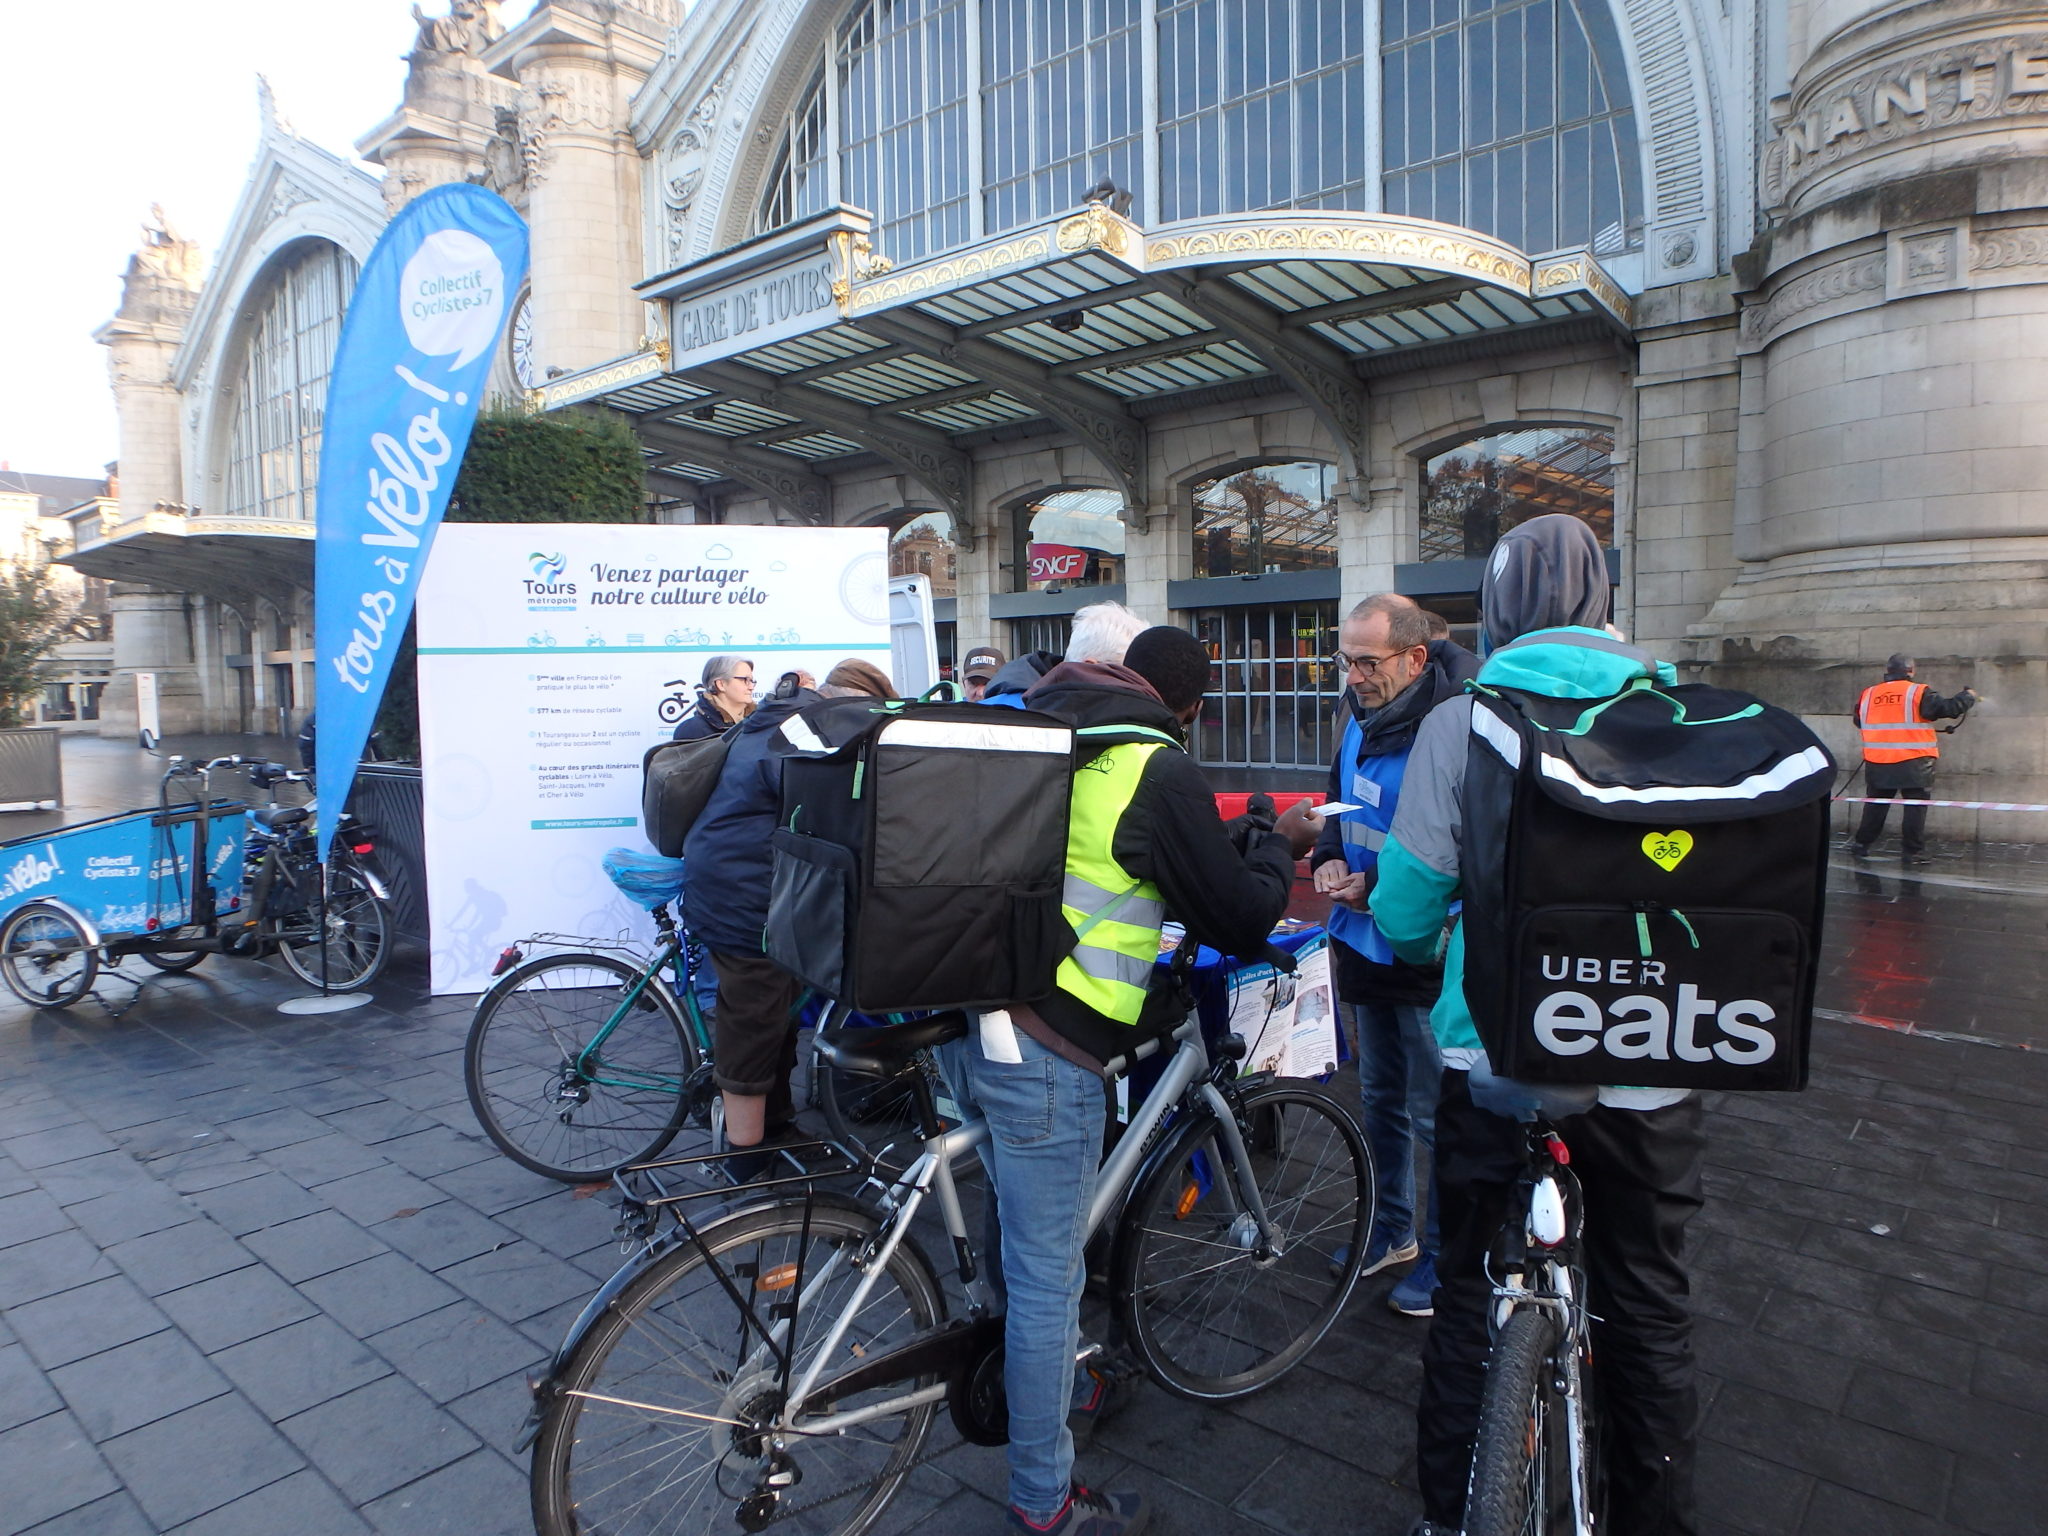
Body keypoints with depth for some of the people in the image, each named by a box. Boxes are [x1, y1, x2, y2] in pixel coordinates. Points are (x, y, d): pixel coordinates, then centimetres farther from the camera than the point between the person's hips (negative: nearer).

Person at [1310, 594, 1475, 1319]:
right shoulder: (1362, 719, 5)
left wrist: (1376, 887, -25)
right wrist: (1330, 857, 0)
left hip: (1428, 954, -9)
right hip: (1366, 945, 9)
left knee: (1436, 1113, 6)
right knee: (1381, 1096, 22)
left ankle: (1444, 1256, 26)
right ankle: (1392, 1229, 40)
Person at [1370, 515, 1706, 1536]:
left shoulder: (1460, 720, -9)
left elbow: (1404, 908, -8)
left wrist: (1423, 954, 15)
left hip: (1494, 1058, -1)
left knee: (1469, 1296, 17)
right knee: (1647, 1309, 20)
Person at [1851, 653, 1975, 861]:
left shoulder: (1868, 694, 5)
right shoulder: (1919, 693, -7)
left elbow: (1859, 721, 18)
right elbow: (1948, 709, -8)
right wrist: (1968, 697, 12)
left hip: (1877, 763, 4)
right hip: (1913, 763, -4)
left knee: (1876, 804, 16)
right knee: (1915, 805, 4)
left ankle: (1862, 844, 18)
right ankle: (1911, 850, 5)